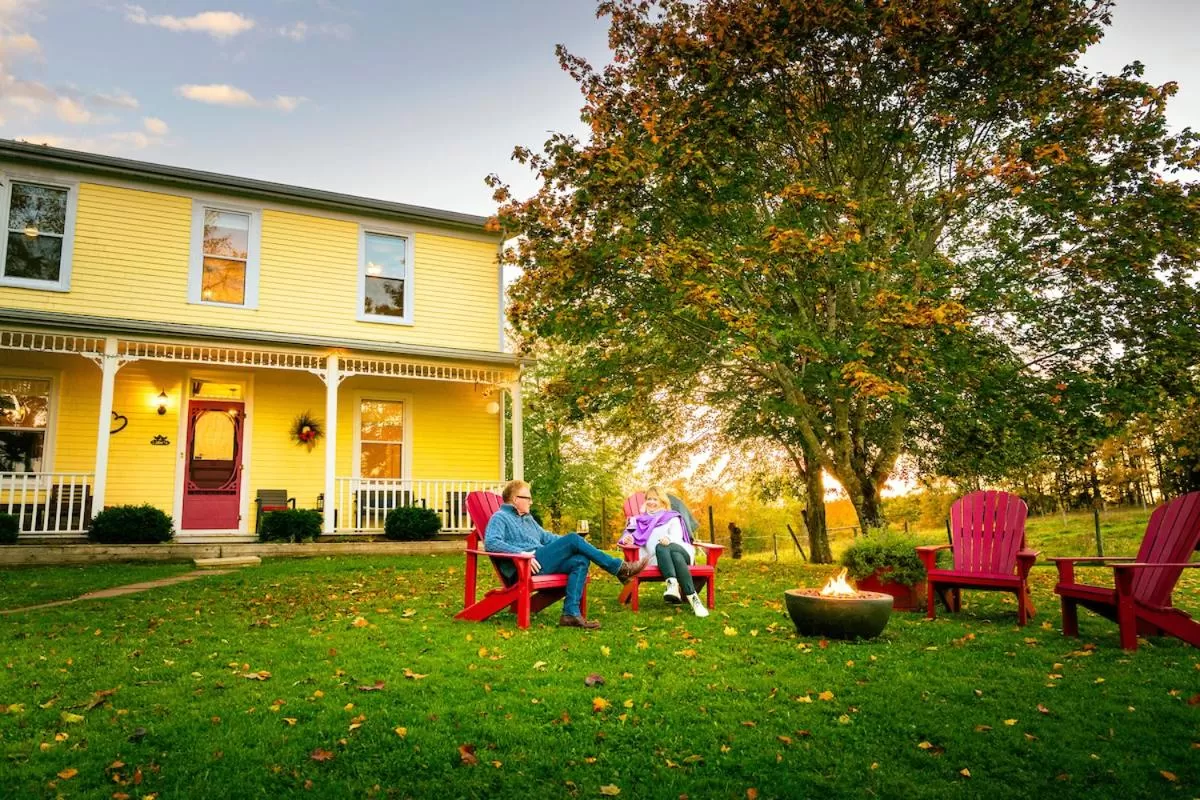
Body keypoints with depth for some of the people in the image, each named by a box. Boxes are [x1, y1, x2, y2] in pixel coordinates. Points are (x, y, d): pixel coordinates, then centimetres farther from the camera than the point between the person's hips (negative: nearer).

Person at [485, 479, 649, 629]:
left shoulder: (528, 518, 28)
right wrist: (522, 552, -25)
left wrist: (568, 544, 13)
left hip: (540, 562, 9)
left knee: (580, 561, -19)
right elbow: (491, 542, -16)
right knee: (573, 539, -19)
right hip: (524, 567, -9)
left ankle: (571, 613, -28)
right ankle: (620, 568, -11)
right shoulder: (500, 518, 1)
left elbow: (545, 536, 31)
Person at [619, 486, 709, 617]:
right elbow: (632, 535, 15)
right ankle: (672, 584, -60)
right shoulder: (641, 520, 31)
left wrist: (668, 539, -22)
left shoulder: (672, 518, 23)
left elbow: (677, 536, 3)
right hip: (657, 557, 1)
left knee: (671, 551, -38)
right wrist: (627, 539, -11)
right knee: (660, 548, -37)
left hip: (679, 550, 0)